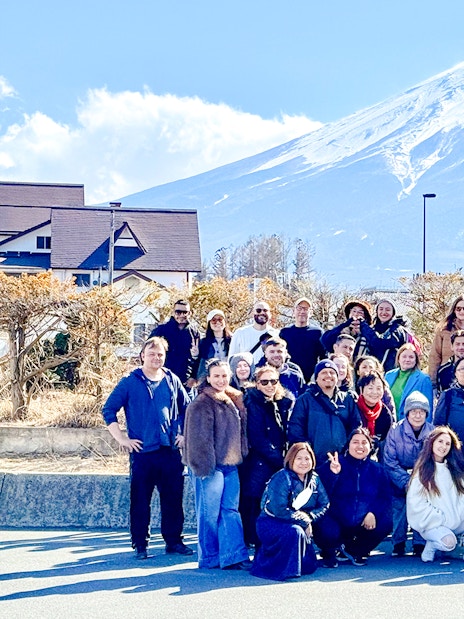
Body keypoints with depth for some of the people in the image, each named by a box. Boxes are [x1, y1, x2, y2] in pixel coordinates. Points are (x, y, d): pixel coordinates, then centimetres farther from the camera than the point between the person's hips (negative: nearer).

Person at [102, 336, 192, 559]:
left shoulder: (172, 380, 10)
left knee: (173, 499, 7)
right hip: (142, 451, -3)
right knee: (140, 500, 1)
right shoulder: (130, 382, -1)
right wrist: (121, 438, -5)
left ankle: (174, 541, 19)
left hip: (171, 451, 3)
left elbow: (187, 409, 22)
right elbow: (108, 410, 0)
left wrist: (184, 434, 12)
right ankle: (140, 544, 10)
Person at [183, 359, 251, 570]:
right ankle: (209, 558, 8)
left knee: (231, 511, 6)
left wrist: (241, 456, 17)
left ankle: (234, 556, 7)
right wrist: (205, 465, -18)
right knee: (210, 513, -1)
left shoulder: (235, 400, 14)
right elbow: (200, 437, -14)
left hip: (230, 464, 7)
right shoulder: (202, 403, -10)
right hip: (211, 465, -7)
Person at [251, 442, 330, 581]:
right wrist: (304, 522, -21)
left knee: (309, 567, 2)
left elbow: (324, 505, 0)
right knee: (295, 532, -38)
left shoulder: (314, 479, 2)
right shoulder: (282, 478, -19)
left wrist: (309, 517, -20)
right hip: (270, 524, -7)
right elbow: (279, 510, -27)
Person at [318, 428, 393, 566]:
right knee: (329, 533, -35)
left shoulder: (377, 469, 9)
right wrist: (333, 474, -28)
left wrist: (373, 513, -16)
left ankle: (357, 551, 7)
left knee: (385, 524, -24)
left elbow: (385, 497, 3)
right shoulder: (332, 465, -1)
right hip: (337, 521, -3)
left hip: (365, 523, 3)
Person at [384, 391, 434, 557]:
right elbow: (389, 461, -12)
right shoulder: (395, 430, -12)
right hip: (400, 480, -1)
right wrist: (406, 482, -20)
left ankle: (419, 544, 0)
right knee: (399, 507, -10)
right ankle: (398, 544, 4)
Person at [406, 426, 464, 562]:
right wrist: (441, 519, -13)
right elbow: (416, 503, -10)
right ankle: (431, 545, -2)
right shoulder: (422, 471, -3)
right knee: (448, 542, -31)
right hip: (432, 524, -5)